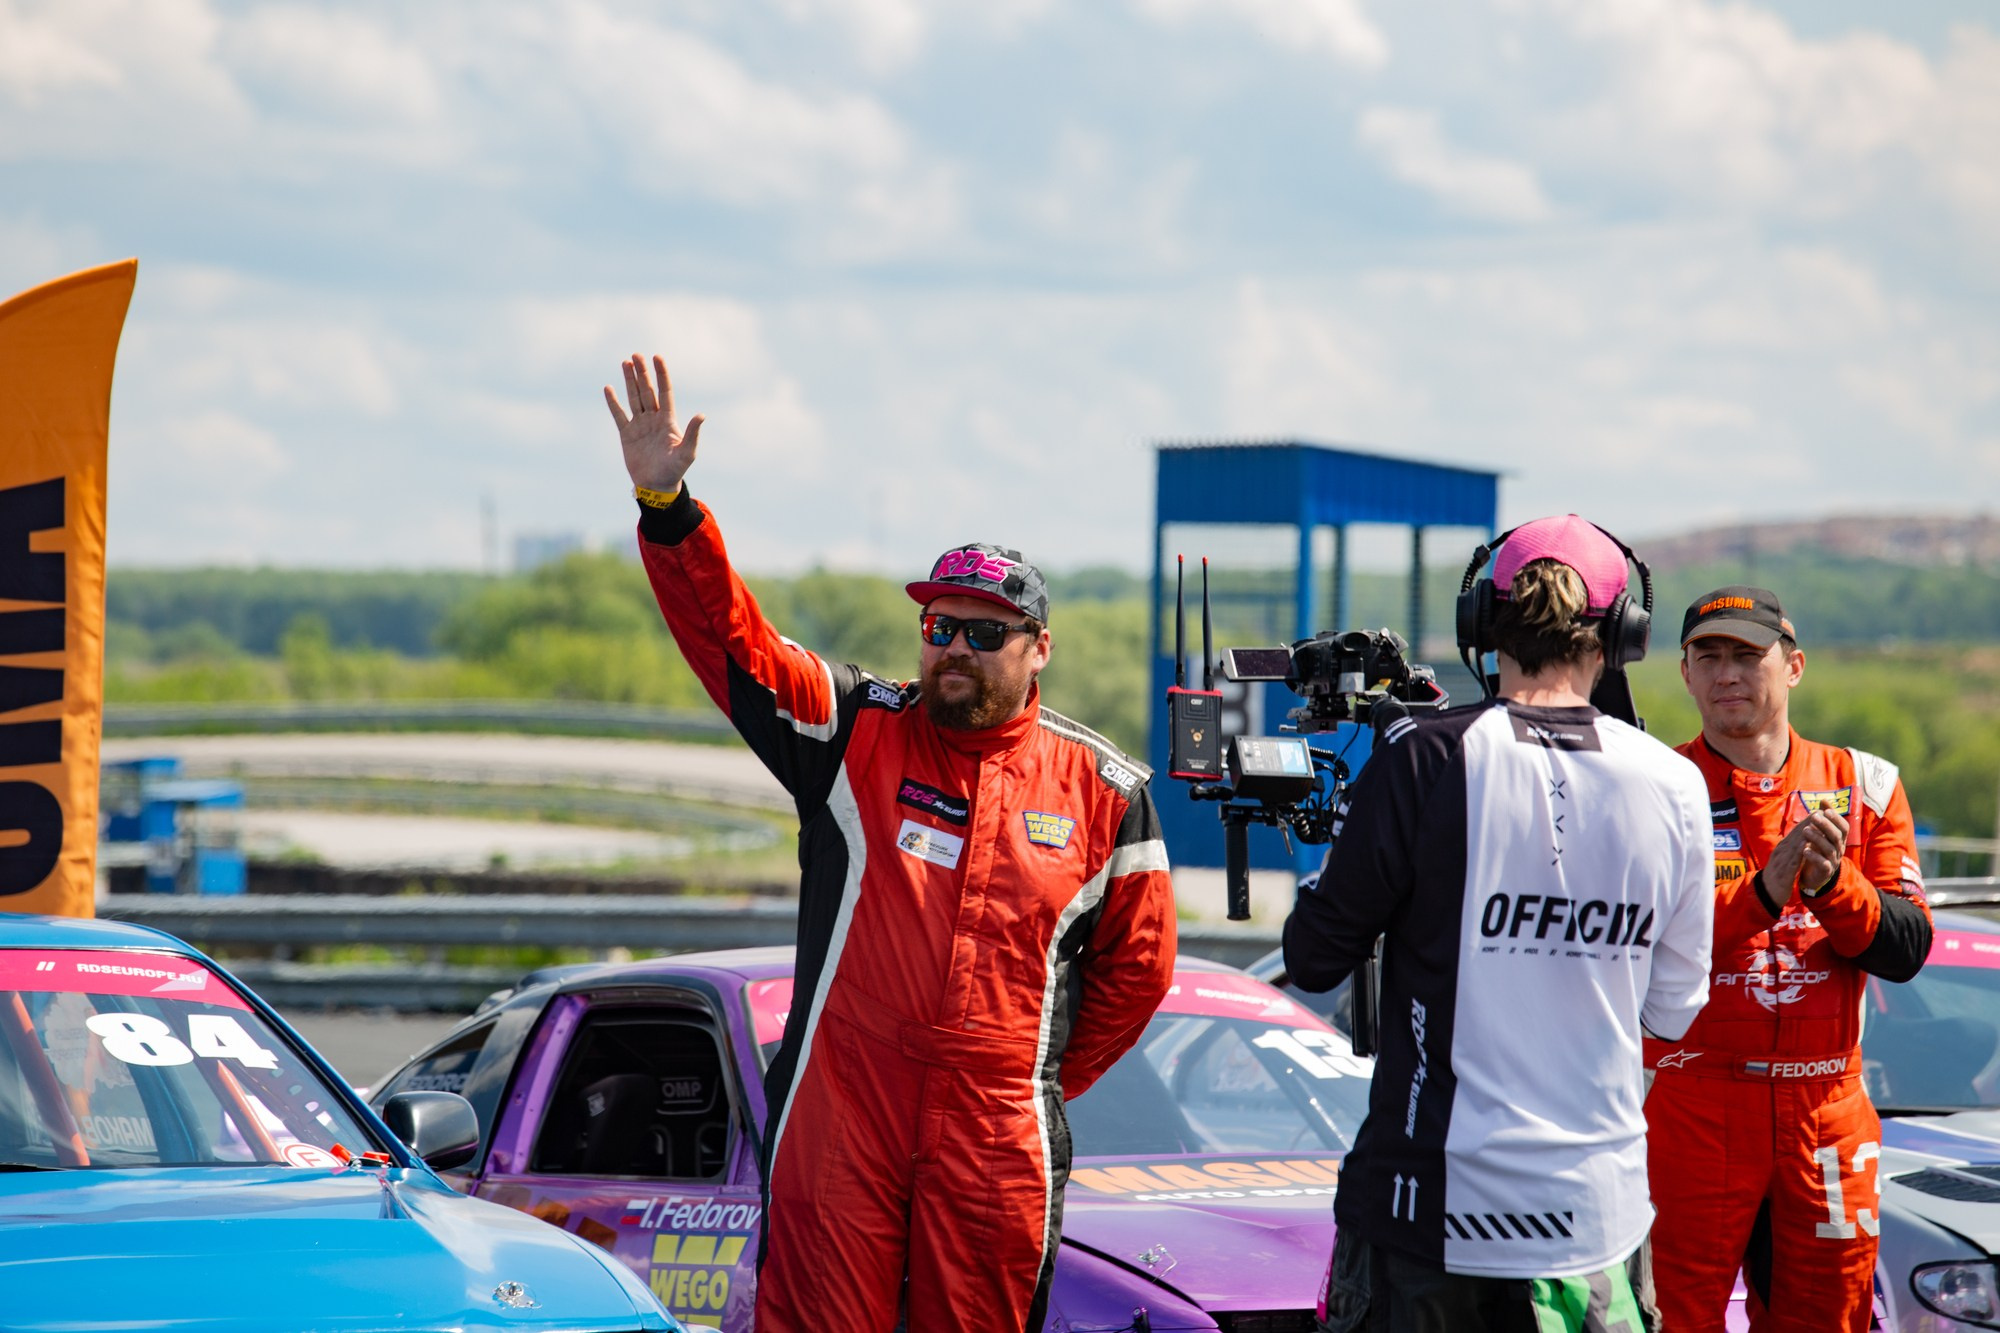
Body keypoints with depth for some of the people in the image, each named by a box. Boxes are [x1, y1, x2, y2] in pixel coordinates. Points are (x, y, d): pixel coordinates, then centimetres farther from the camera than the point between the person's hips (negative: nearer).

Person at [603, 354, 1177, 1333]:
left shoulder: (1100, 789, 7)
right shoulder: (855, 735, 5)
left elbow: (1137, 963, 16)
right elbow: (727, 638, -6)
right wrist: (665, 505, -19)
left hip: (997, 1143, 1)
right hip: (835, 1117, -1)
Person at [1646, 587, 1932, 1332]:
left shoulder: (1863, 787, 9)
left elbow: (1906, 950, 3)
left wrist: (1832, 884, -15)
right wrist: (1763, 892, -21)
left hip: (1826, 1109, 3)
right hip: (1689, 1103, -3)